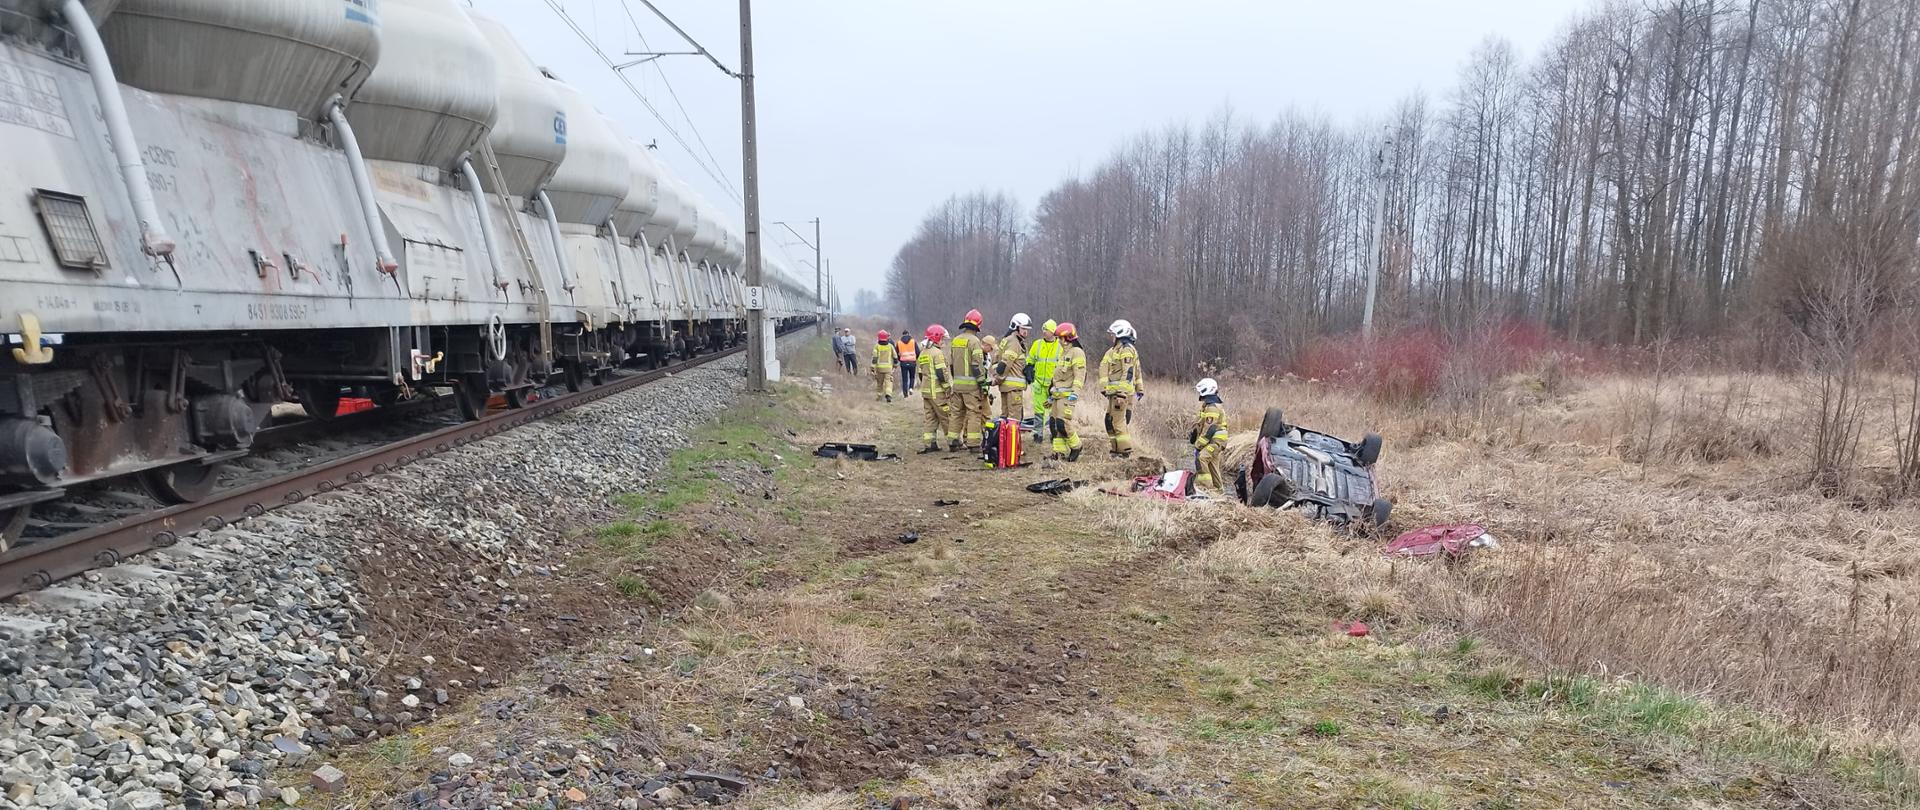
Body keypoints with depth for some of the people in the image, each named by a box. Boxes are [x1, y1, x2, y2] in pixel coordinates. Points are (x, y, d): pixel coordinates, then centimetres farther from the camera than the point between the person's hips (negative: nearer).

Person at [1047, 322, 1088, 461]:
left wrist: (1076, 392, -28)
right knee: (1053, 423, 5)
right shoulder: (1064, 353, 21)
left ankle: (1076, 447, 3)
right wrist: (1052, 394, 28)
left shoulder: (1077, 353, -10)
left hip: (1067, 395, -10)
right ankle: (1059, 451, 9)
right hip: (1058, 394, 10)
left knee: (1063, 423, -15)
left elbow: (1079, 375, -19)